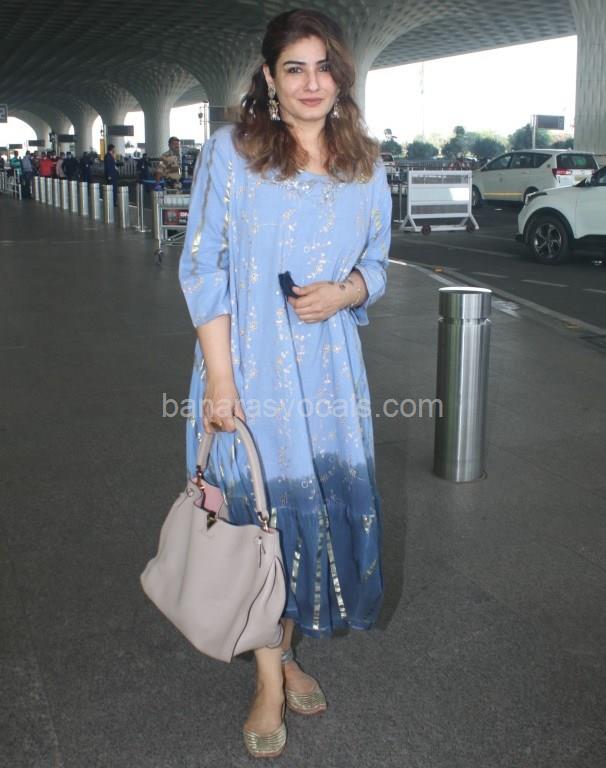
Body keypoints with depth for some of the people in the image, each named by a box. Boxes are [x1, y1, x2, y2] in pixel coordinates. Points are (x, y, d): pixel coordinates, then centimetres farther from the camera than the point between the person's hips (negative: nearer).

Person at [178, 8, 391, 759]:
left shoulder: (366, 167, 7)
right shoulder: (229, 151, -4)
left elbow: (376, 266, 14)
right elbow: (203, 269, -7)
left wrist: (343, 291, -10)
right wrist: (218, 378, -14)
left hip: (328, 369, 4)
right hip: (251, 369, -3)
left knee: (324, 506, 9)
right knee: (261, 512, 3)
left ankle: (284, 645, 33)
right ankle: (271, 680, 21)